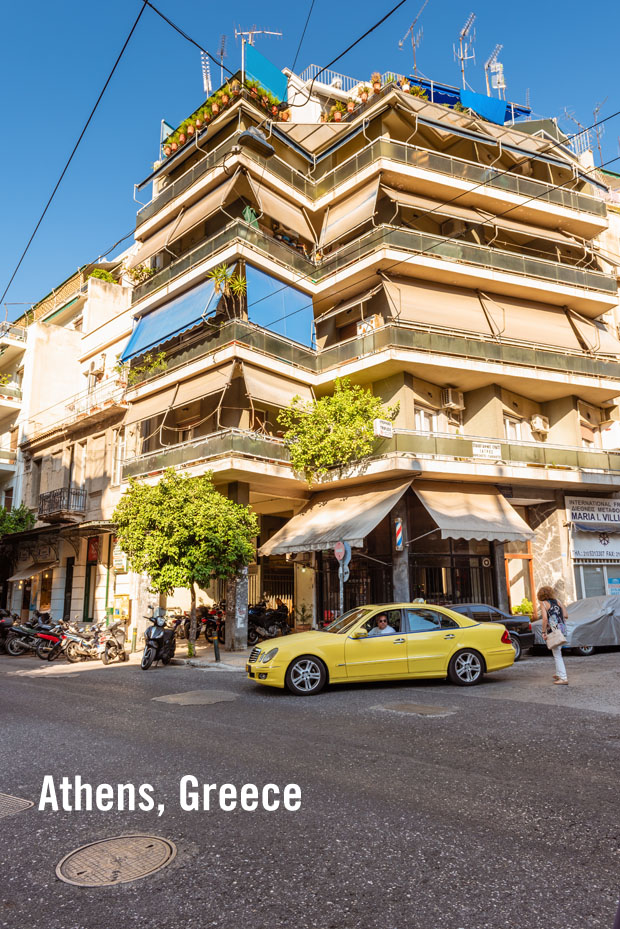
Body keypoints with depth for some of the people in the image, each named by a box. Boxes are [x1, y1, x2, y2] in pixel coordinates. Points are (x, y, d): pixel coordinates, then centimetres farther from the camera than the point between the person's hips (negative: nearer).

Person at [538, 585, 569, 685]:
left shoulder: (543, 604, -6)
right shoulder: (557, 601, 11)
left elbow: (545, 619, -16)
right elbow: (566, 615, 7)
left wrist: (543, 632, -11)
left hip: (554, 630, -7)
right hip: (562, 629, 7)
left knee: (557, 654, -2)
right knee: (557, 652, 22)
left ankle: (563, 678, -4)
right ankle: (559, 673, 31)